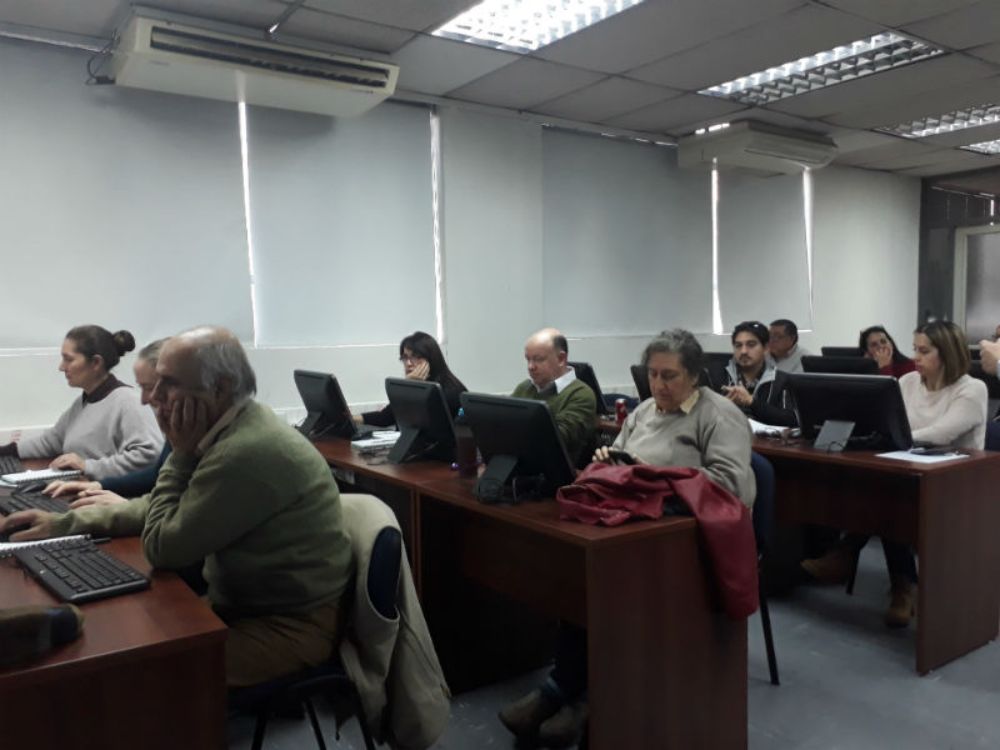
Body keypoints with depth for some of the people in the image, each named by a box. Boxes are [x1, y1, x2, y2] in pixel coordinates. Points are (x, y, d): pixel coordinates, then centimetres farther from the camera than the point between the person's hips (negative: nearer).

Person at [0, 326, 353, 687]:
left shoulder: (247, 451, -30)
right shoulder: (231, 429, 2)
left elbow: (164, 547, -19)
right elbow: (163, 509, 13)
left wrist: (181, 455, -14)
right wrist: (64, 523, 7)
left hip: (289, 626, -9)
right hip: (244, 603, 9)